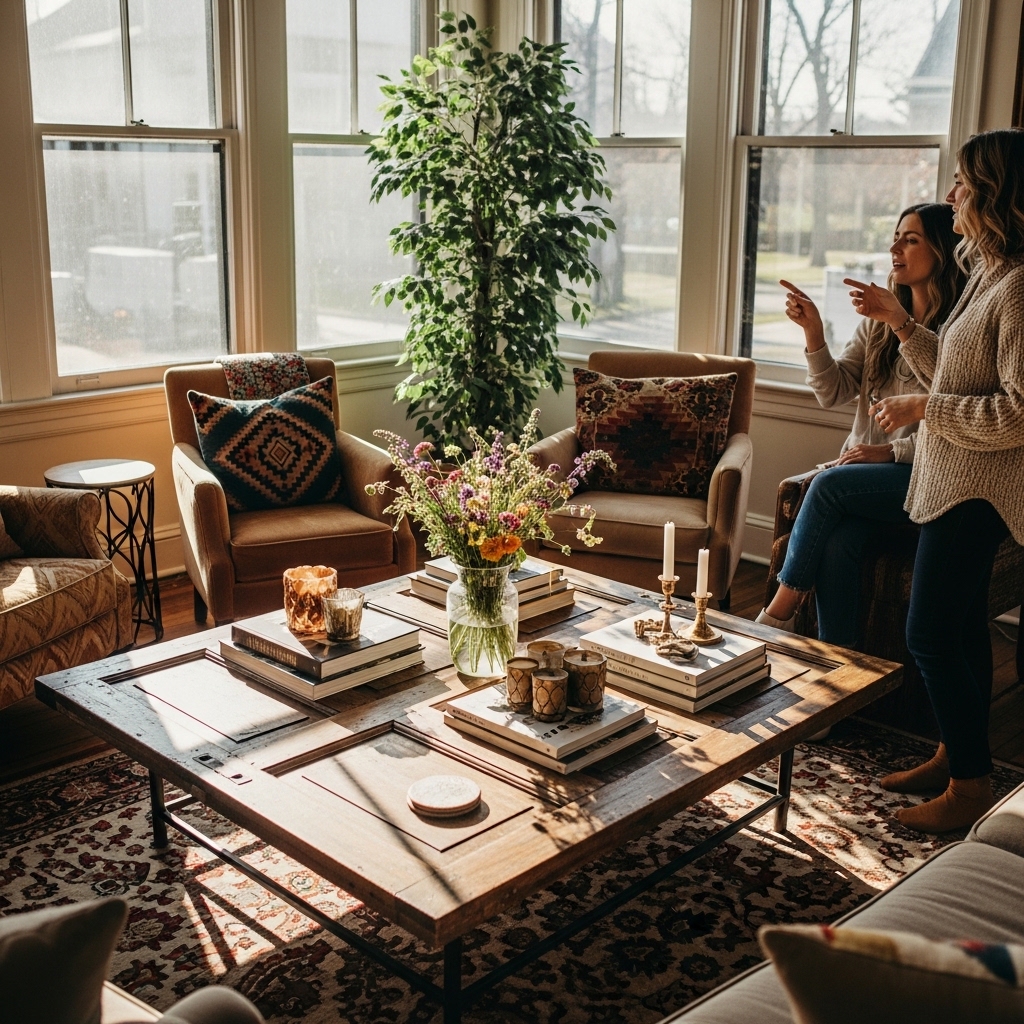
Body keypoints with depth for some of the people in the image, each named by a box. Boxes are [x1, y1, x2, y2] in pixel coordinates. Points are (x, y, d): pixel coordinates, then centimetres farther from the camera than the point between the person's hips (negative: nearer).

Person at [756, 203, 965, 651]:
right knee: (837, 541, -25)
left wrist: (892, 451, -15)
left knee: (828, 485, -28)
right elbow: (834, 392, 6)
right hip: (866, 465, 5)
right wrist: (813, 332, -7)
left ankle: (781, 611, -13)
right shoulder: (879, 320, 12)